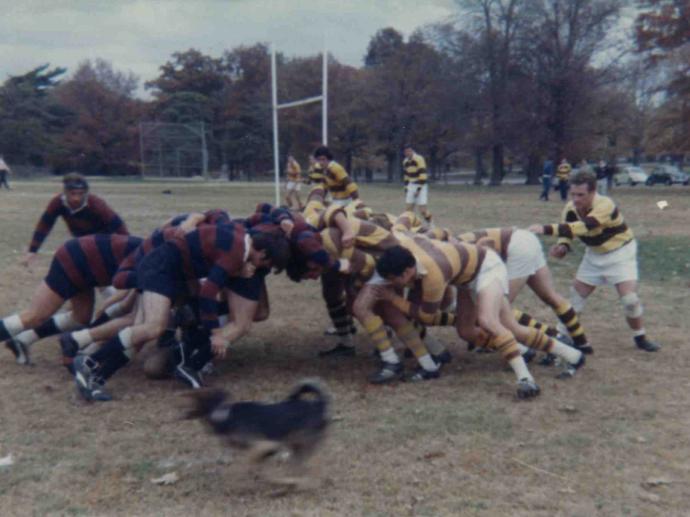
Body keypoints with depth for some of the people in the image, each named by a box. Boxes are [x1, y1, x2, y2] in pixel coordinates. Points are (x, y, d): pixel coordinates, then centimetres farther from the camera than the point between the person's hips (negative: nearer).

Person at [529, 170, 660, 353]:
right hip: (594, 254, 5)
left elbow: (582, 227, -52)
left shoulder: (605, 205, -37)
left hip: (620, 252, -5)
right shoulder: (570, 209, -18)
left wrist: (546, 229, -61)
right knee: (575, 297, 4)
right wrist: (563, 246, -30)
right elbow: (567, 230, -4)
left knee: (629, 299, -13)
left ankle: (640, 338, 10)